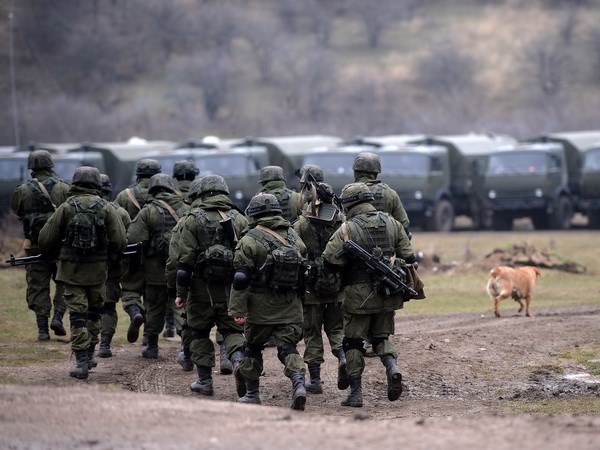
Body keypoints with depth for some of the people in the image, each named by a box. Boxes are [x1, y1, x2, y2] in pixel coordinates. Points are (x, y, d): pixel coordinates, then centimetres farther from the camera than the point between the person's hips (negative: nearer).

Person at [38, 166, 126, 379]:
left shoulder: (66, 208, -4)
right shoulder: (106, 208, -2)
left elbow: (46, 239, -3)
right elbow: (120, 242, -6)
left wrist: (51, 256, 17)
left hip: (71, 269, -1)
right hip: (98, 270, 1)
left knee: (77, 315, 1)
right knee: (94, 313, 18)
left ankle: (81, 362, -5)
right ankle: (89, 356, 26)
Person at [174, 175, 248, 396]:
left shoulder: (193, 220, -4)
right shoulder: (239, 219, 7)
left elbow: (185, 260, -7)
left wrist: (181, 292, -1)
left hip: (203, 286, -3)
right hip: (232, 287, 3)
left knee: (199, 332, 11)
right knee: (232, 330, 9)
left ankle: (204, 381, 13)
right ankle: (239, 360, -20)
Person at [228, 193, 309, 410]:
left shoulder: (250, 240, -9)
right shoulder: (294, 237, 8)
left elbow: (241, 278, -12)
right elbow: (303, 271, 14)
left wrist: (237, 310, -11)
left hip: (261, 307, -3)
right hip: (291, 307, 3)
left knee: (253, 347, 14)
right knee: (288, 348, 4)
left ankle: (252, 393, 21)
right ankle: (298, 383, -21)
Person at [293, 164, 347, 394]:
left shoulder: (302, 225, -10)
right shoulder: (341, 221, -1)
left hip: (311, 287, -3)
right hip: (338, 287, 3)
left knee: (312, 334, 8)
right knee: (335, 327, 17)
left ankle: (314, 380, 10)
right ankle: (343, 357, -11)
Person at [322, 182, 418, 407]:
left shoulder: (347, 229, -11)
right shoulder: (392, 224, 4)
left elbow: (330, 263, -12)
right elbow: (409, 258, 6)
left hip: (359, 295, -4)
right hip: (387, 296, 4)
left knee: (353, 342, 8)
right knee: (381, 337, 20)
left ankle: (355, 393, 7)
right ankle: (392, 366, -8)